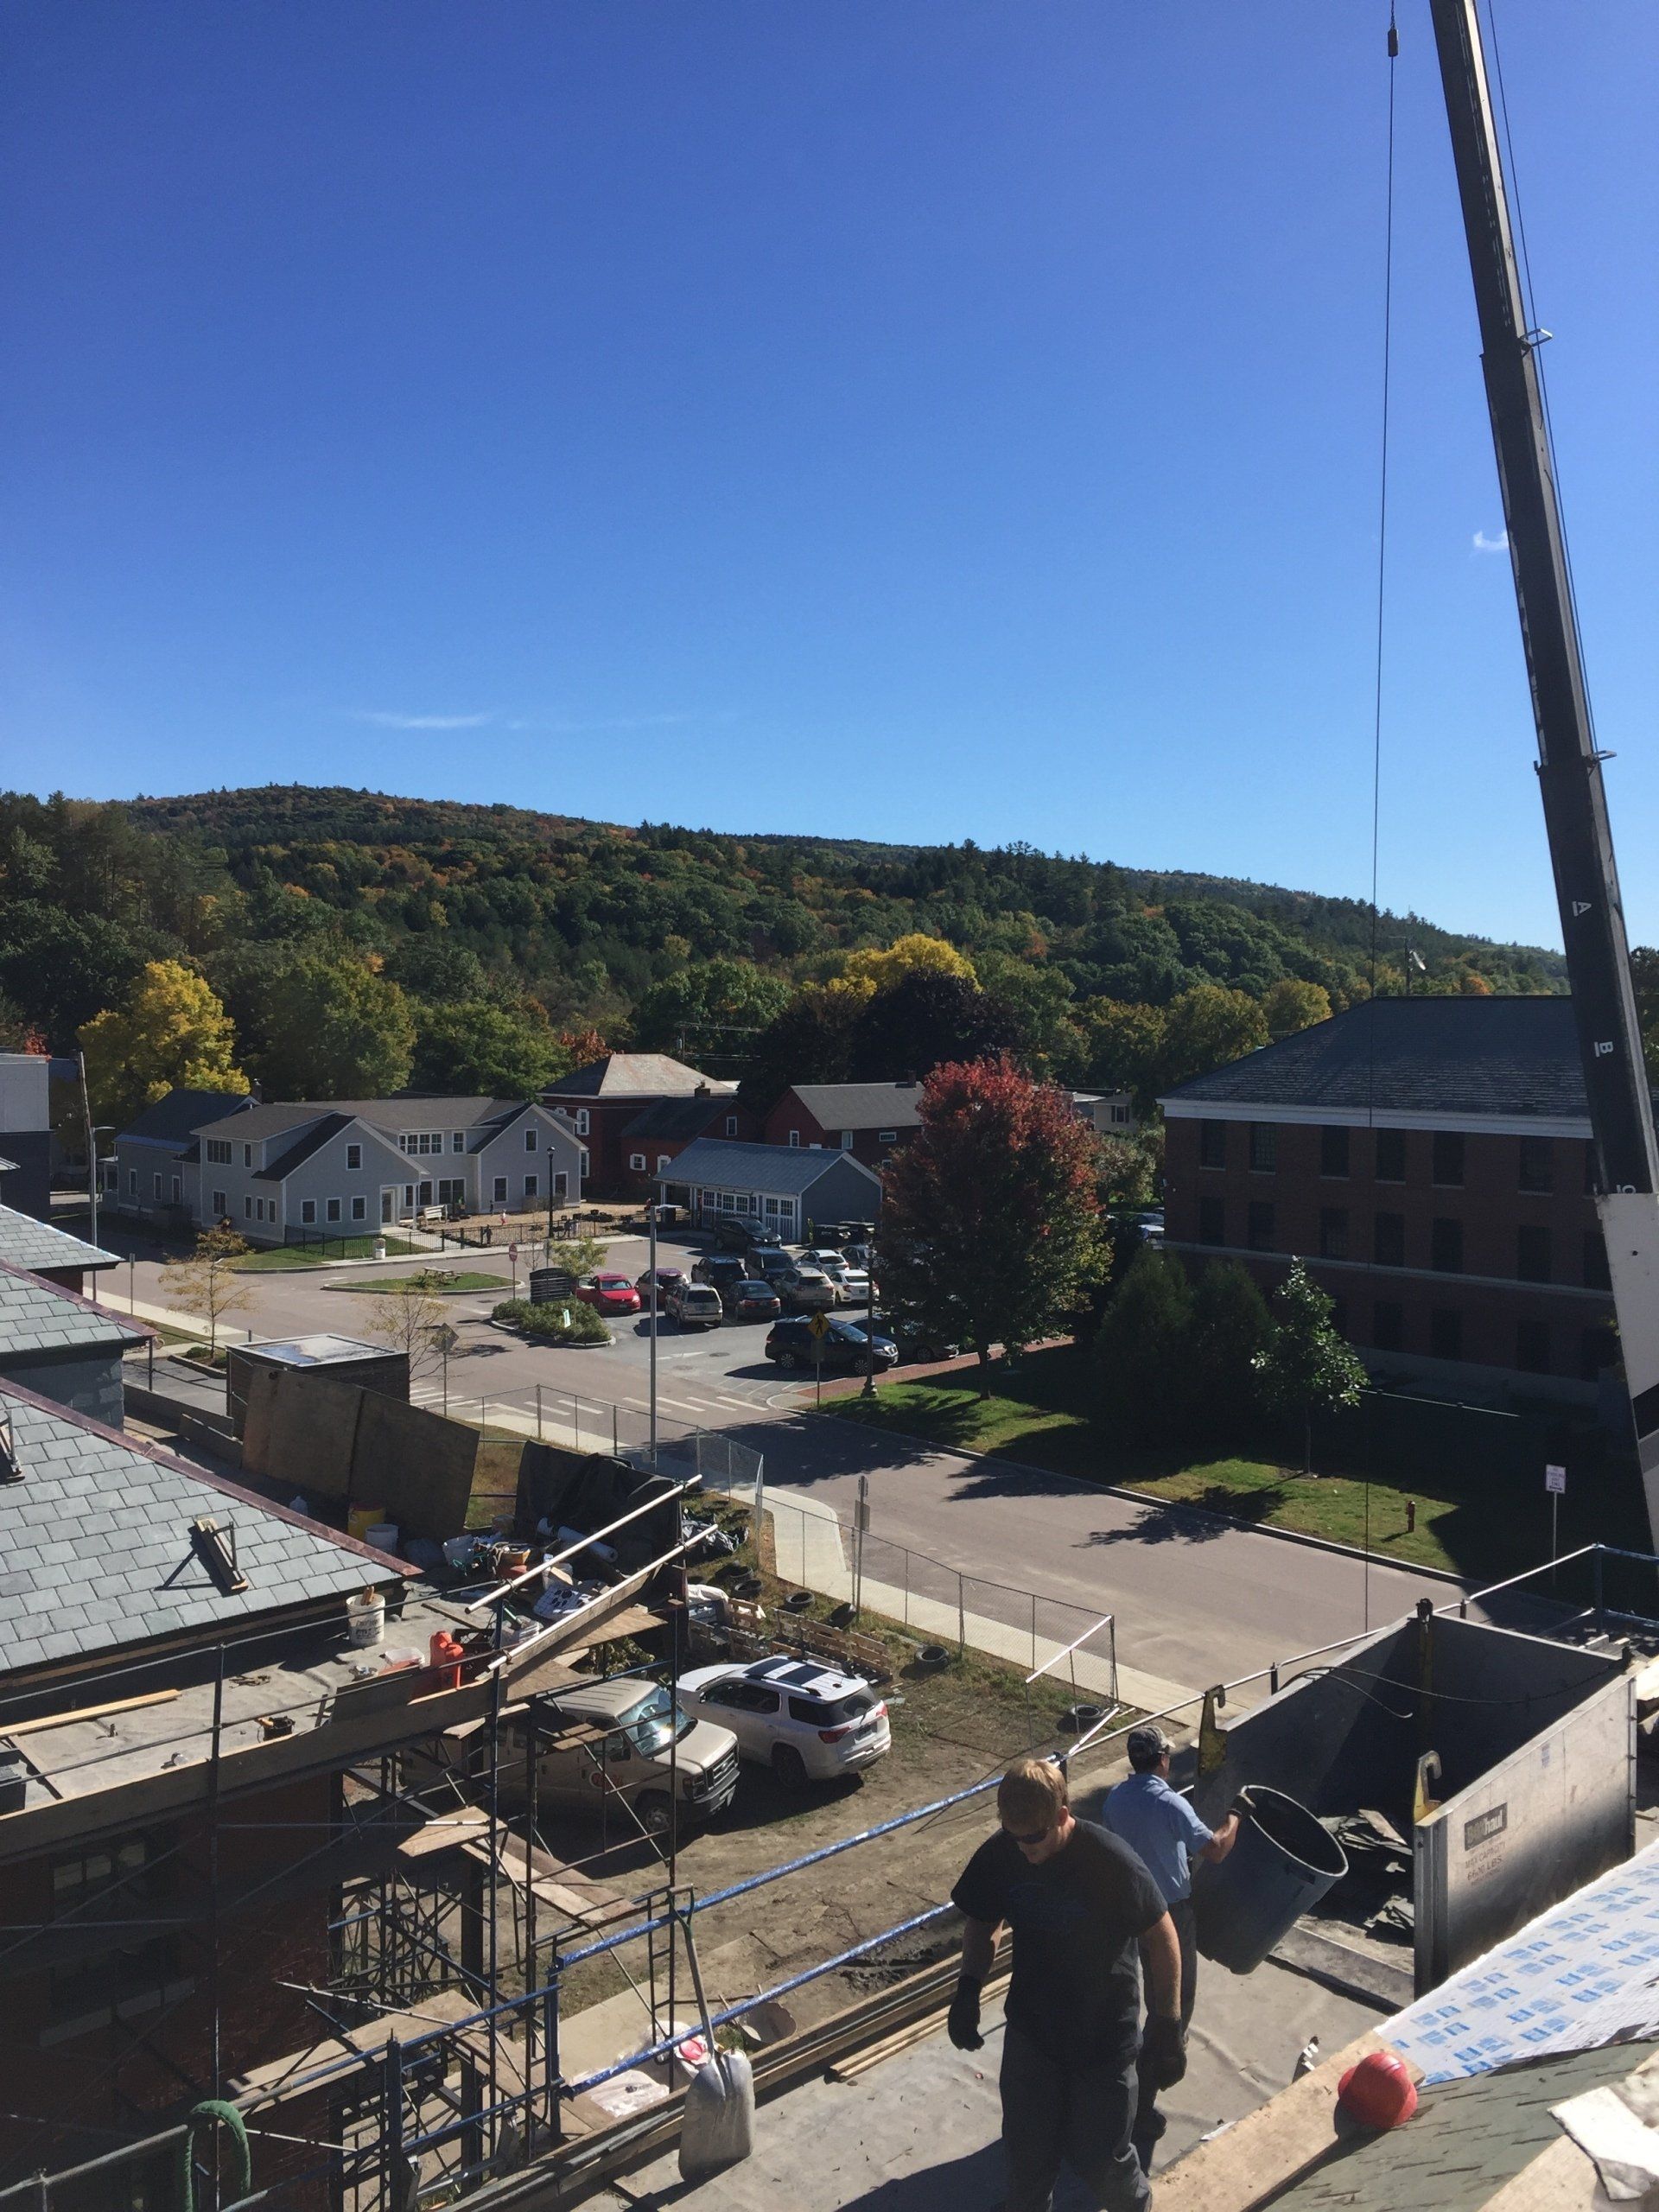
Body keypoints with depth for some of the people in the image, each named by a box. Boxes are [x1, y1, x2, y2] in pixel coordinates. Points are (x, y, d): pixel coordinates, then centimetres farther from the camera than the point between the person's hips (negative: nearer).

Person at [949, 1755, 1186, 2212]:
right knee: (1027, 2149, 18)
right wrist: (968, 1988, -14)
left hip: (1104, 2035, -3)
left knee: (1098, 2155, 12)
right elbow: (982, 1923, 1)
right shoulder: (1000, 1854, -16)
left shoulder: (1111, 1861, -29)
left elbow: (1160, 1937, -15)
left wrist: (1166, 2025, -11)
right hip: (1030, 2029, 3)